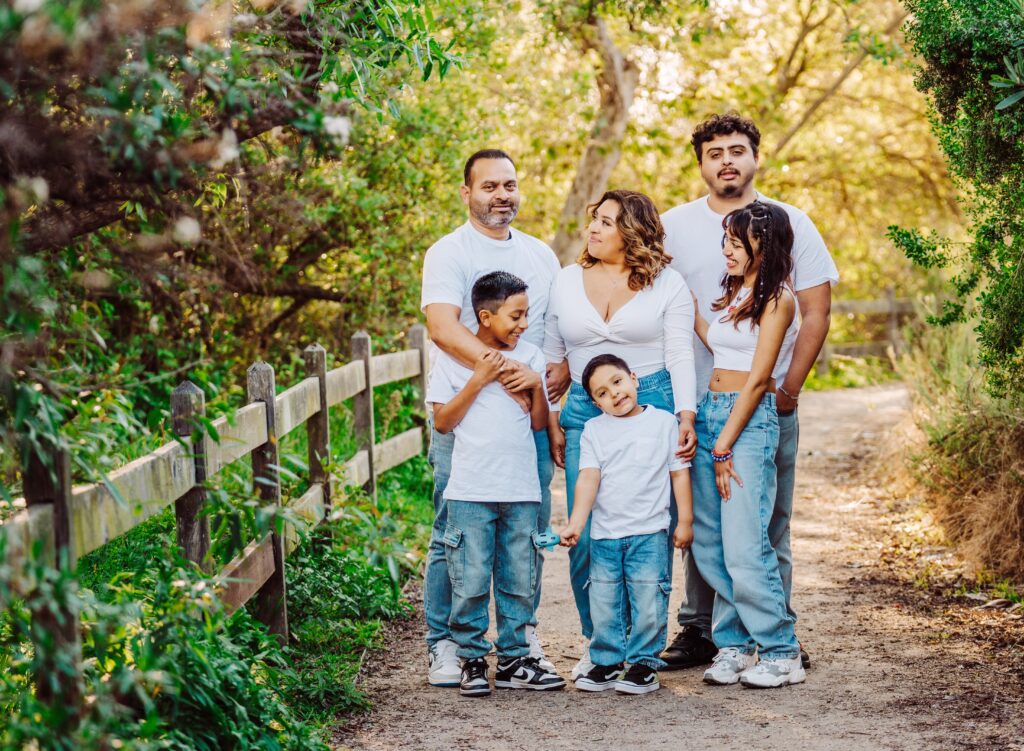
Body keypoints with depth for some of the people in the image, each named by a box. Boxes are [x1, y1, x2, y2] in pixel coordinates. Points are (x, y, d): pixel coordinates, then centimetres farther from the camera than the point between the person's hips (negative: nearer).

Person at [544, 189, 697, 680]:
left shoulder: (667, 284, 5)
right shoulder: (567, 281, 12)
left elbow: (680, 355, 1)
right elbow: (550, 357, 16)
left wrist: (686, 416, -10)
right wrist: (550, 420, 11)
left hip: (652, 407, -2)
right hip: (584, 413, 2)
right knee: (586, 537, -3)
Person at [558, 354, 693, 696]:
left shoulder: (663, 422, 2)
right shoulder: (594, 430, 5)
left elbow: (679, 473, 5)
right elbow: (589, 478, -5)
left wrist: (685, 521, 2)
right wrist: (575, 525, -17)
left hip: (650, 533, -2)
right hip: (604, 535, 2)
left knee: (648, 602, -3)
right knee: (604, 604, 6)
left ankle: (644, 662, 9)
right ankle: (606, 662, 18)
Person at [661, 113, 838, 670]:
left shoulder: (790, 224, 5)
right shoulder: (673, 227, 7)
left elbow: (816, 312, 4)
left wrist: (790, 386, -5)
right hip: (696, 400, 1)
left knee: (769, 524, 2)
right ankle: (699, 630, 14)